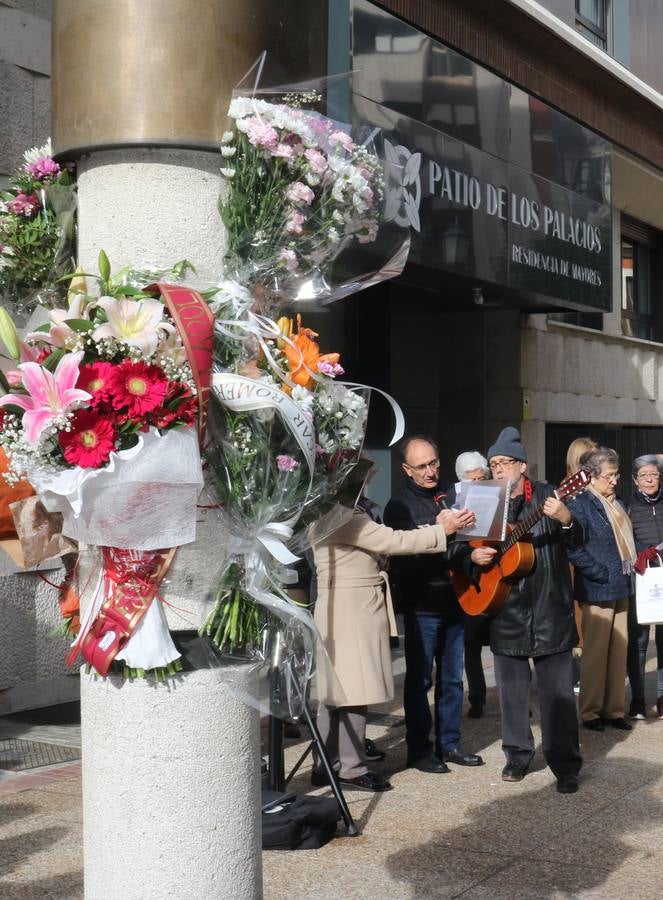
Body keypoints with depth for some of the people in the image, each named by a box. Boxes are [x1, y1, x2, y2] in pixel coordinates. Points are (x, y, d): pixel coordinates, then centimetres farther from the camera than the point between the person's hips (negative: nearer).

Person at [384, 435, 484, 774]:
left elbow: (466, 539, 21)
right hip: (422, 605, -6)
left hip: (453, 602, 6)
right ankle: (419, 749, 10)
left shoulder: (448, 497, 11)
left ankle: (448, 743, 23)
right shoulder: (401, 505, -6)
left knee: (452, 678, 12)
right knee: (419, 679, 1)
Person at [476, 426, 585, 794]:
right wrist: (474, 556, -12)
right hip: (505, 611, 3)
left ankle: (566, 766, 7)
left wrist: (566, 520, -31)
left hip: (550, 611, -3)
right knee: (511, 689, 11)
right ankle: (518, 755, 24)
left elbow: (577, 540, -9)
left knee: (558, 691, 0)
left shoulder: (546, 496, -2)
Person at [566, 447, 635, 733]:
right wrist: (602, 574, -16)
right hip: (597, 591, -7)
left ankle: (614, 709, 20)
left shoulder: (616, 503, 14)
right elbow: (575, 549, -18)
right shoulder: (580, 505, -11)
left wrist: (633, 566, 9)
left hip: (621, 589, 7)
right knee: (595, 653, 1)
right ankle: (590, 711, 12)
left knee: (619, 653, 11)